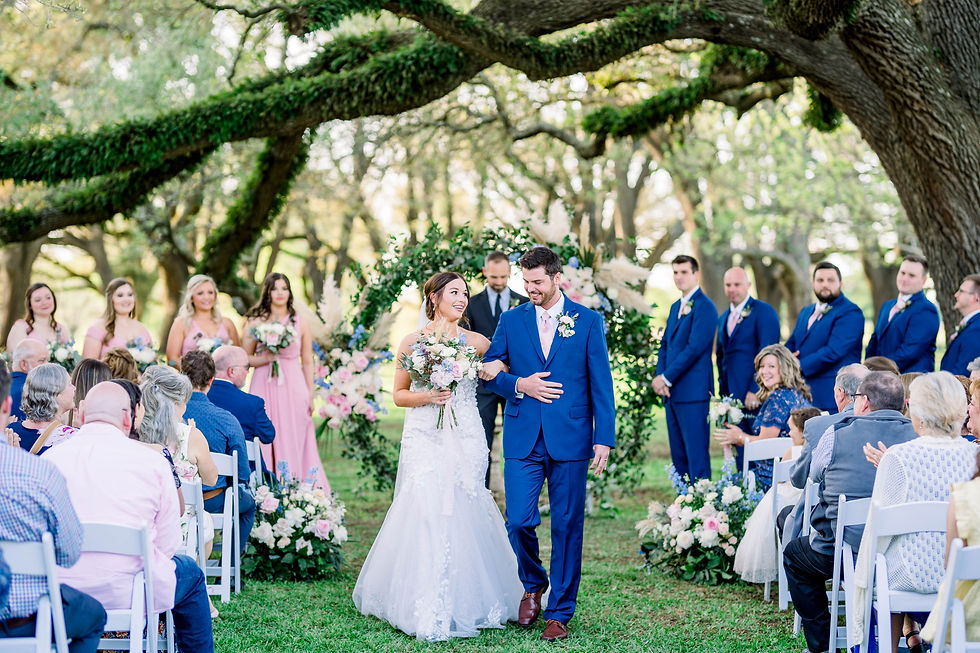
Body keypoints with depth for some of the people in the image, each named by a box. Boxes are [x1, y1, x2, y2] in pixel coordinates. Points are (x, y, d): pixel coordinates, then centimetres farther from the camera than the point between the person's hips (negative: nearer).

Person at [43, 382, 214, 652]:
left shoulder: (48, 460, 0)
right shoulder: (152, 460, -7)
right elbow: (168, 544, -4)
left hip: (60, 592, 4)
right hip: (125, 591, -4)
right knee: (190, 573, 26)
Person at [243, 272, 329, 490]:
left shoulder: (300, 323, 8)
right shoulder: (255, 322, 6)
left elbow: (307, 362, 10)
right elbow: (246, 358, 7)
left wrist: (311, 395, 7)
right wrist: (266, 359, -12)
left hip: (293, 388, 0)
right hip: (264, 388, 0)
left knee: (293, 442, -1)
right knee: (265, 442, -2)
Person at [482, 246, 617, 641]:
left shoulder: (588, 321, 3)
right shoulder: (511, 321, 8)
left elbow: (601, 384, 2)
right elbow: (488, 371, 12)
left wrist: (604, 440, -4)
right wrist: (518, 384, -8)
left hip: (570, 441, -1)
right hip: (523, 440, 1)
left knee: (567, 527, 2)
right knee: (519, 521, -7)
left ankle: (559, 612, 14)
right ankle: (532, 584, 22)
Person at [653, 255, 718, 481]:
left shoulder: (704, 306, -9)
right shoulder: (676, 307, 19)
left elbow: (695, 348, -16)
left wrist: (666, 378, -13)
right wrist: (659, 377, 3)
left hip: (693, 392, -9)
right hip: (672, 393, 9)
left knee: (697, 454, -9)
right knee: (678, 455, 9)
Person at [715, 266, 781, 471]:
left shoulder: (764, 312, -6)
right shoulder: (723, 318, 19)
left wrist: (756, 390, -18)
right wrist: (723, 391, 14)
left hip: (754, 396, -7)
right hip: (732, 396, 7)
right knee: (739, 452, 7)